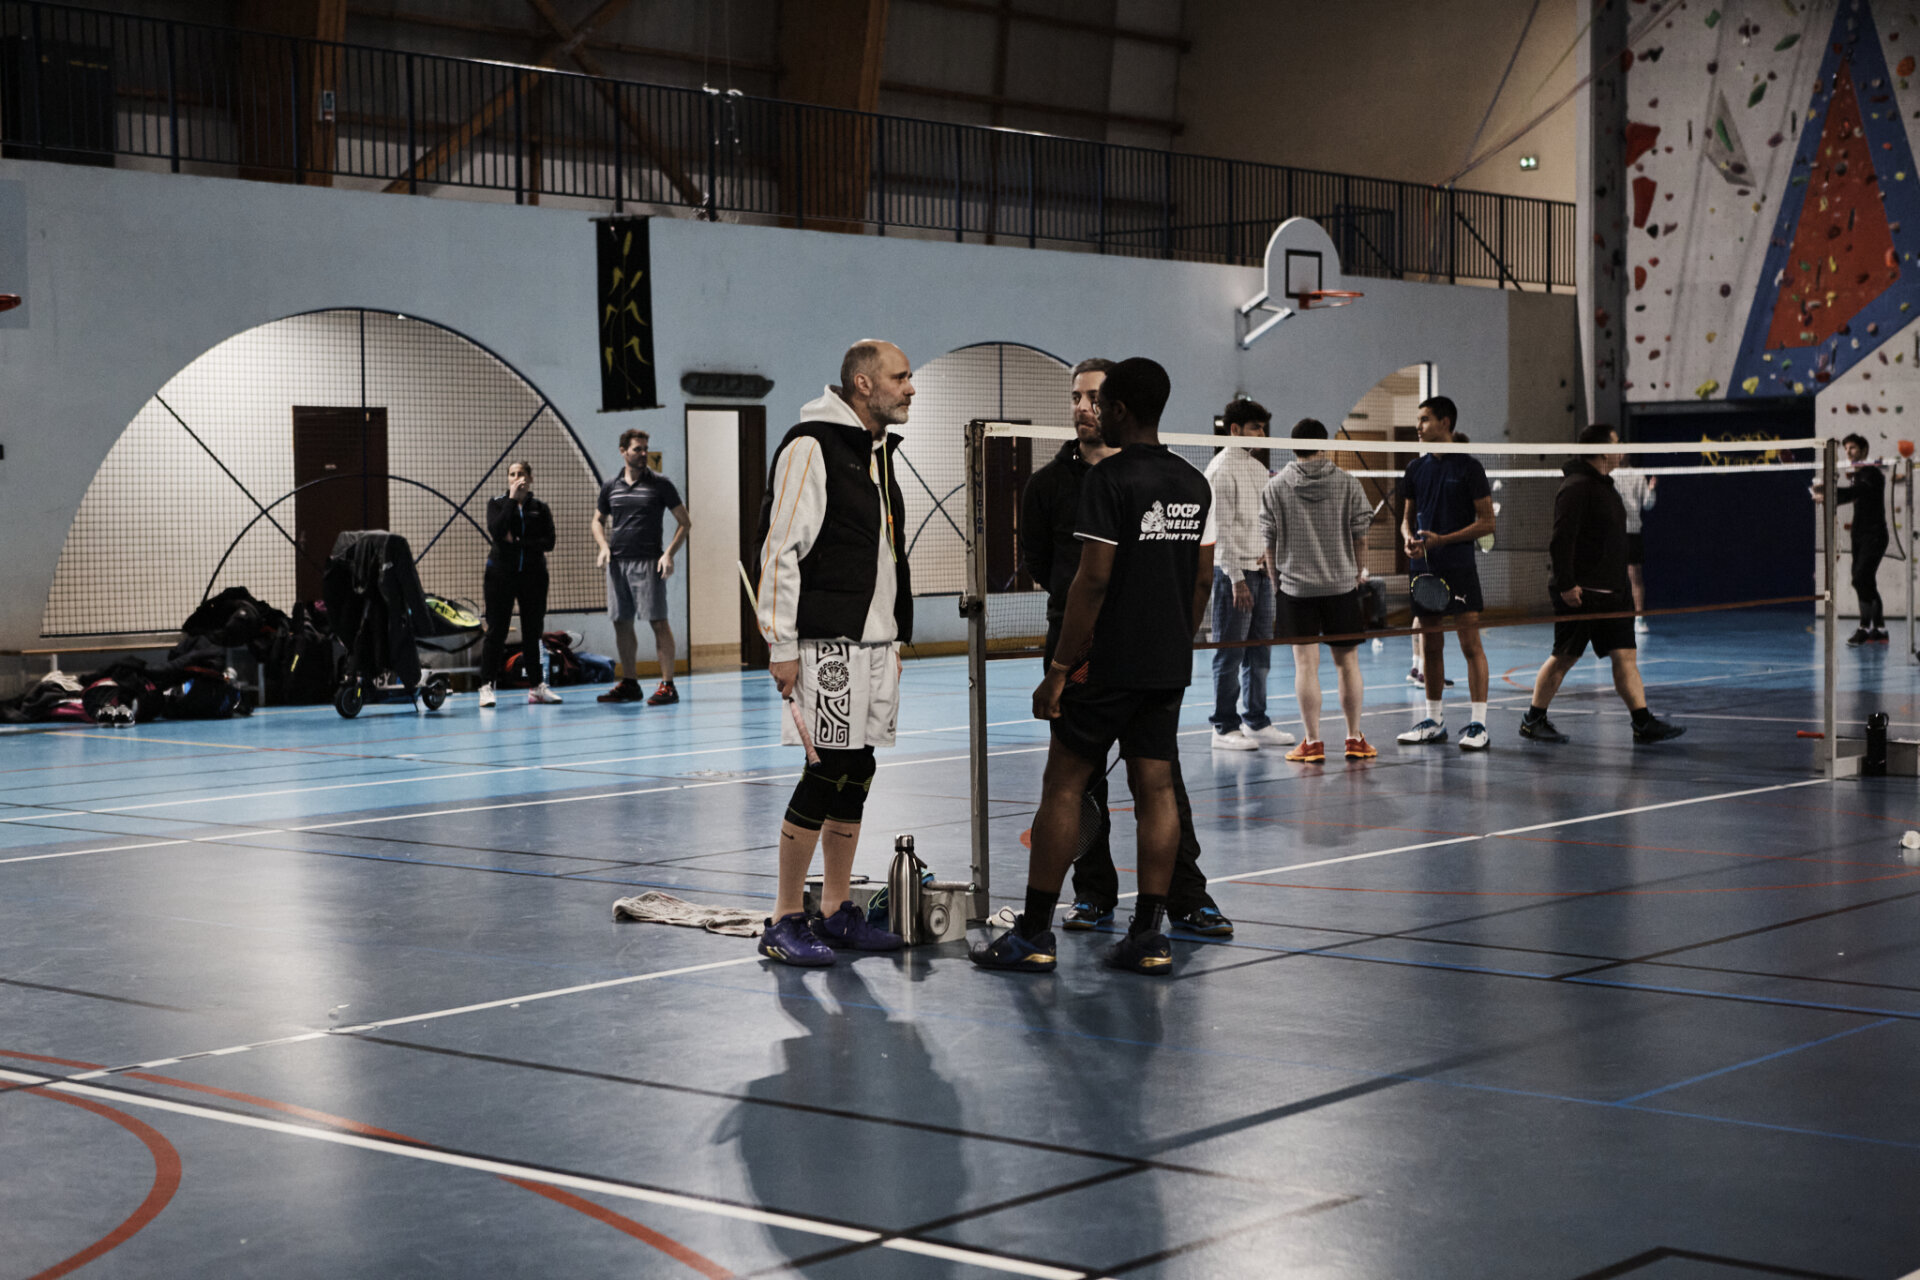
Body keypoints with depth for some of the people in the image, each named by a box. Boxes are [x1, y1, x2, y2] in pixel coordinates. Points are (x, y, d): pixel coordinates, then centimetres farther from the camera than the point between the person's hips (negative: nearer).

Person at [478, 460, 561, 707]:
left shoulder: (539, 508, 8)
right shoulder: (497, 503, 5)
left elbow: (549, 542, -3)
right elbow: (495, 532, -14)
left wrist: (518, 542, -13)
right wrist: (512, 499, -12)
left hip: (533, 575, 2)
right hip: (501, 574, -2)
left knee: (532, 632, 6)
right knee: (496, 631, -5)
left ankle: (537, 686, 11)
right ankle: (486, 687, -5)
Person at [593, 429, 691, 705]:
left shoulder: (659, 484, 0)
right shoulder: (610, 487, 11)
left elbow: (685, 521, 2)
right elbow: (598, 520, 23)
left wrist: (669, 553, -10)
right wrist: (603, 546, 4)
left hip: (648, 562, -4)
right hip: (617, 562, 5)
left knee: (658, 621, -8)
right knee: (621, 623, 7)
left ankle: (667, 685, -6)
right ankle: (629, 683, 17)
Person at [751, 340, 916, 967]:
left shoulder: (882, 451, 16)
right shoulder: (810, 447, -11)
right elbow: (780, 550, -14)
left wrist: (896, 634, 21)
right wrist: (782, 645, -17)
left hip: (877, 640, 8)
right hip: (828, 642, -8)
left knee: (856, 775, 10)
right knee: (826, 774, -8)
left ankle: (838, 912, 18)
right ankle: (785, 921, 0)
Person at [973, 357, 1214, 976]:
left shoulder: (1109, 479, -12)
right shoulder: (1195, 483, 9)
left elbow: (1093, 578, -16)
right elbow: (1203, 578, 12)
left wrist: (1060, 667, -12)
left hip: (1107, 664, -6)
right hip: (1170, 666, 7)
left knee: (1063, 786, 0)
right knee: (1155, 788, 6)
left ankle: (1034, 935, 2)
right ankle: (1148, 937, 5)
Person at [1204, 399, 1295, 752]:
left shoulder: (1258, 468, 15)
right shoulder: (1222, 469, -11)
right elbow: (1222, 528, -15)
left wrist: (1268, 555, 8)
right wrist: (1237, 579, -18)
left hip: (1260, 570, 8)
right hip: (1232, 572, -8)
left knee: (1259, 653, 11)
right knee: (1230, 655, -3)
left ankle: (1257, 722, 18)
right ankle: (1225, 729, 3)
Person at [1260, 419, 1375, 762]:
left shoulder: (1275, 488, -2)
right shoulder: (1347, 484, -1)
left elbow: (1268, 541, 2)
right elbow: (1361, 535, 3)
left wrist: (1277, 579, 15)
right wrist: (1357, 571, 19)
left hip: (1295, 585, -1)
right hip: (1342, 584, 1)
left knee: (1306, 663, -1)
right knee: (1347, 661, 9)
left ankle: (1313, 742, -2)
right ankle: (1355, 739, 13)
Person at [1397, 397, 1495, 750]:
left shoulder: (1469, 467, -4)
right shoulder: (1416, 469, 12)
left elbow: (1487, 521, -6)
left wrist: (1442, 539, -14)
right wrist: (1409, 539, -3)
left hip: (1458, 566, -5)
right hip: (1423, 566, 6)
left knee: (1470, 644, -7)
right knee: (1430, 647, 10)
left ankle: (1477, 723, -7)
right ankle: (1434, 720, 18)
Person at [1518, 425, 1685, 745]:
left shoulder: (1604, 486, 17)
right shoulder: (1577, 487, -14)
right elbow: (1561, 539, -20)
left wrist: (1621, 585, 21)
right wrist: (1565, 584, -24)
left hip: (1609, 592, 9)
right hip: (1579, 593, -9)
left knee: (1625, 655, 3)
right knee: (1564, 657, 0)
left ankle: (1643, 723, 1)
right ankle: (1533, 719, 12)